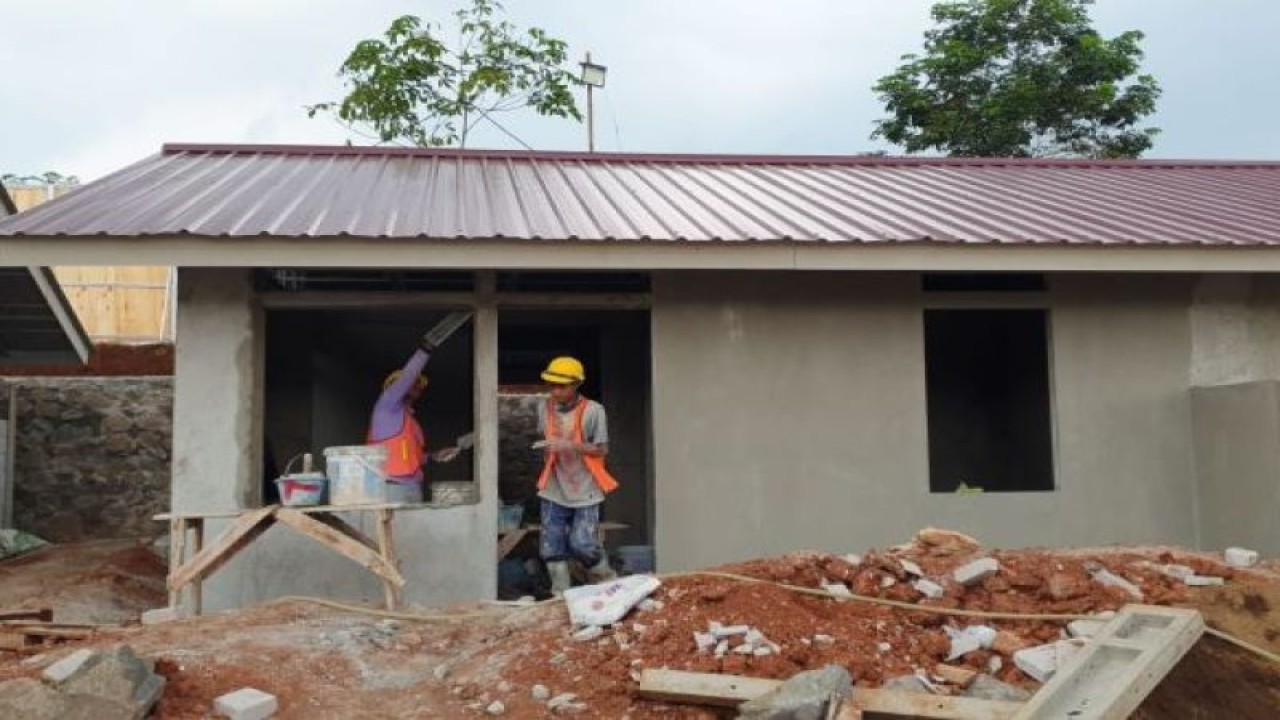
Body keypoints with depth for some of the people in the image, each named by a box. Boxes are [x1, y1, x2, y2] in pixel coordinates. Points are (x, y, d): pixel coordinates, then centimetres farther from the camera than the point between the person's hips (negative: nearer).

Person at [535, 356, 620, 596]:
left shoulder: (592, 411, -14)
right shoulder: (546, 409, 2)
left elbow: (602, 450, -11)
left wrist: (571, 445, -23)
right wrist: (548, 449, 2)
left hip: (585, 491, -4)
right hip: (554, 491, 4)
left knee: (582, 545, -6)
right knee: (552, 547, 3)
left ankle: (610, 587, 19)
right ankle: (560, 597, 16)